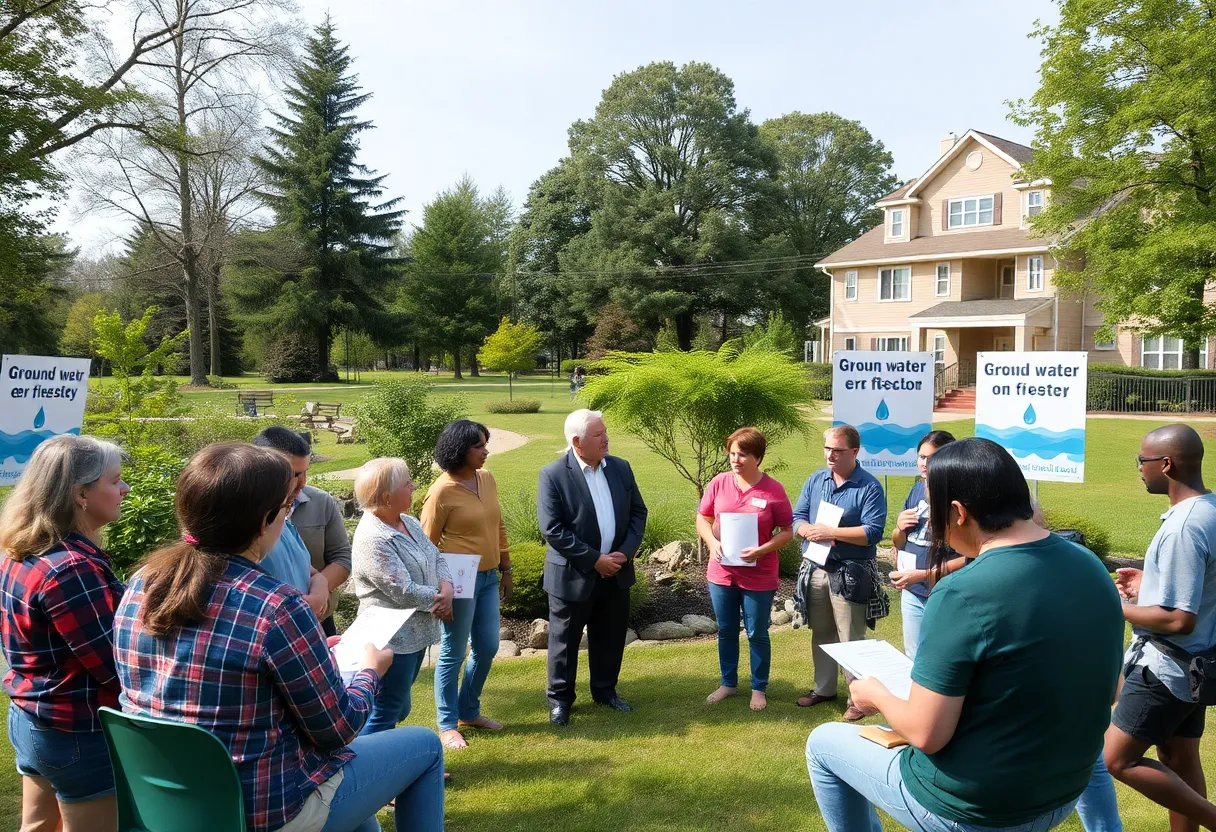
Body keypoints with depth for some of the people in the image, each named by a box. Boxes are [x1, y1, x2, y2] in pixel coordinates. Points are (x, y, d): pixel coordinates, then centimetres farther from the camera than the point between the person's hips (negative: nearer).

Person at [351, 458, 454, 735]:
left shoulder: (409, 522, 6)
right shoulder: (373, 539, -24)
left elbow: (436, 558, 8)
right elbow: (404, 591, -26)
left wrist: (447, 588, -11)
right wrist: (439, 599, -10)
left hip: (416, 633, 9)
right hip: (393, 640, -9)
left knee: (398, 707, 21)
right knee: (386, 712, 3)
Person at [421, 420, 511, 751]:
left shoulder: (487, 479, 3)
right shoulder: (442, 491, -15)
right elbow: (427, 544, -10)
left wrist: (505, 570, 15)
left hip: (488, 578, 7)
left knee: (487, 649, 14)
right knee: (453, 654, 5)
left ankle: (469, 711, 33)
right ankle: (448, 725, 20)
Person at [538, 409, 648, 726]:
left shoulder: (620, 468, 2)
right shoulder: (553, 475, -15)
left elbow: (638, 512, 6)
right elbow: (553, 530, -18)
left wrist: (626, 552, -8)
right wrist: (594, 560, -18)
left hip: (616, 571, 5)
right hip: (573, 575, -5)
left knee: (610, 637, 16)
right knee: (565, 640, 9)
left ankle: (605, 689, 36)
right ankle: (560, 699, 27)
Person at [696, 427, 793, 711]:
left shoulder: (774, 490, -10)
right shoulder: (719, 483, -2)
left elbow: (787, 531, -6)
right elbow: (703, 518, 7)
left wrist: (762, 550, -21)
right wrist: (712, 543, -12)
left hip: (759, 577, -3)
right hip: (722, 573, 3)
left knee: (757, 634, 9)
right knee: (726, 632, 16)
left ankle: (759, 688, 27)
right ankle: (728, 683, 33)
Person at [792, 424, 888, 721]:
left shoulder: (869, 487, -12)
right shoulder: (815, 480, 6)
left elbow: (873, 532, -20)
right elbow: (797, 518, 5)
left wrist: (832, 532, -22)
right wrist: (810, 531, -17)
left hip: (850, 573, -6)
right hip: (815, 569, 6)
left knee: (851, 639, 1)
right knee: (821, 634, 18)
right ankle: (824, 688, 32)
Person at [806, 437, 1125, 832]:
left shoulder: (962, 594, -29)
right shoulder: (1091, 568, -6)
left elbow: (925, 733, -25)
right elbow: (1107, 692, 6)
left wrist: (878, 695, -5)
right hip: (1062, 796, 7)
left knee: (824, 743, 16)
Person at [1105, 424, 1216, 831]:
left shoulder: (1183, 528, -27)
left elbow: (1179, 620, -28)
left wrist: (1118, 609, -15)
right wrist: (1151, 585, 9)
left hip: (1166, 666, -9)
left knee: (1119, 759, 1)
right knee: (1180, 760, 19)